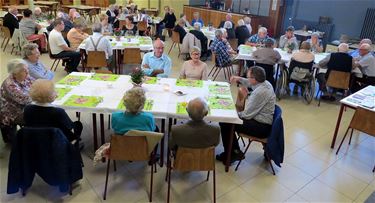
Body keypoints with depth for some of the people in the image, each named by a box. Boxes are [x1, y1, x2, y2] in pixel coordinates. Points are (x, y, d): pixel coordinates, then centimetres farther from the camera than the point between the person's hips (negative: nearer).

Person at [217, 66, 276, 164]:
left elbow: (247, 115, -22)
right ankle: (235, 151, 18)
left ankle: (230, 155, 7)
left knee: (225, 122, -10)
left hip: (261, 127, -10)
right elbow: (250, 84, 26)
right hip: (262, 119, 10)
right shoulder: (264, 82, 0)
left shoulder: (260, 92, -28)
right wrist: (239, 79, 14)